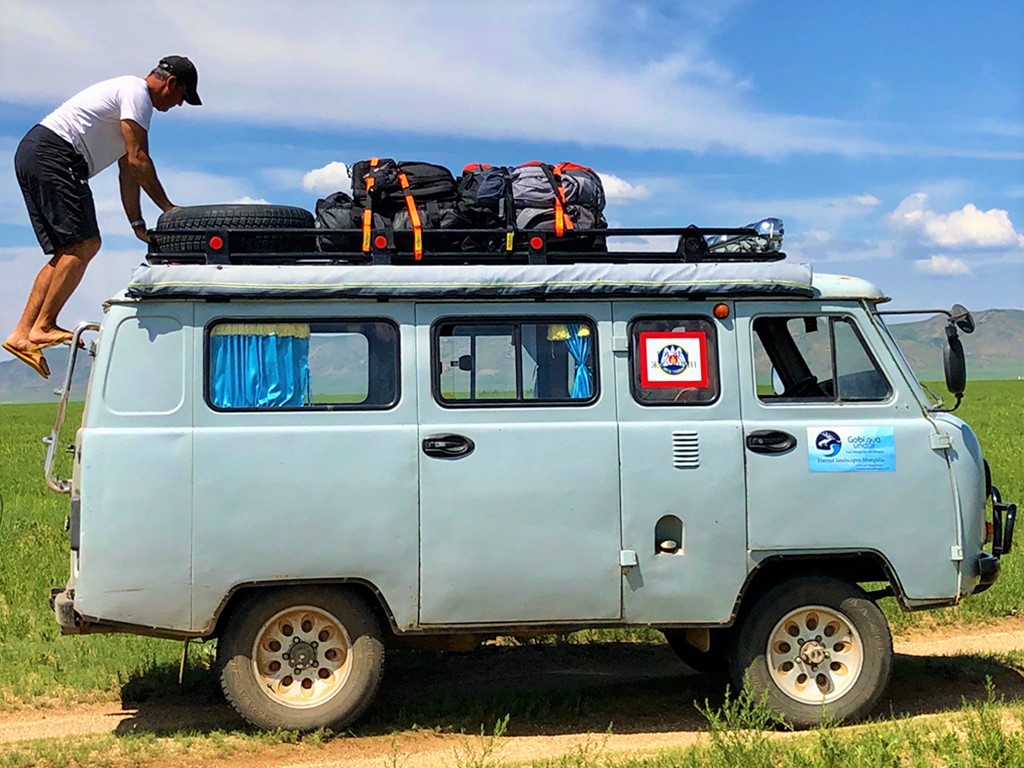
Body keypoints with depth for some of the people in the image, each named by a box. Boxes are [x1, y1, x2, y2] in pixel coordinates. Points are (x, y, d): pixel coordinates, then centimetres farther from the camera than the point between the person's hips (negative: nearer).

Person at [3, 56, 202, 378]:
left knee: (66, 251, 8)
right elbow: (138, 160, -12)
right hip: (54, 156, -11)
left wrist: (138, 224, 18)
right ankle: (44, 327, -13)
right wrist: (168, 208, -6)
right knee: (85, 243, -13)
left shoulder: (128, 96, 27)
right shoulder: (137, 93, -5)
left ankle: (22, 334, 3)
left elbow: (127, 172, 24)